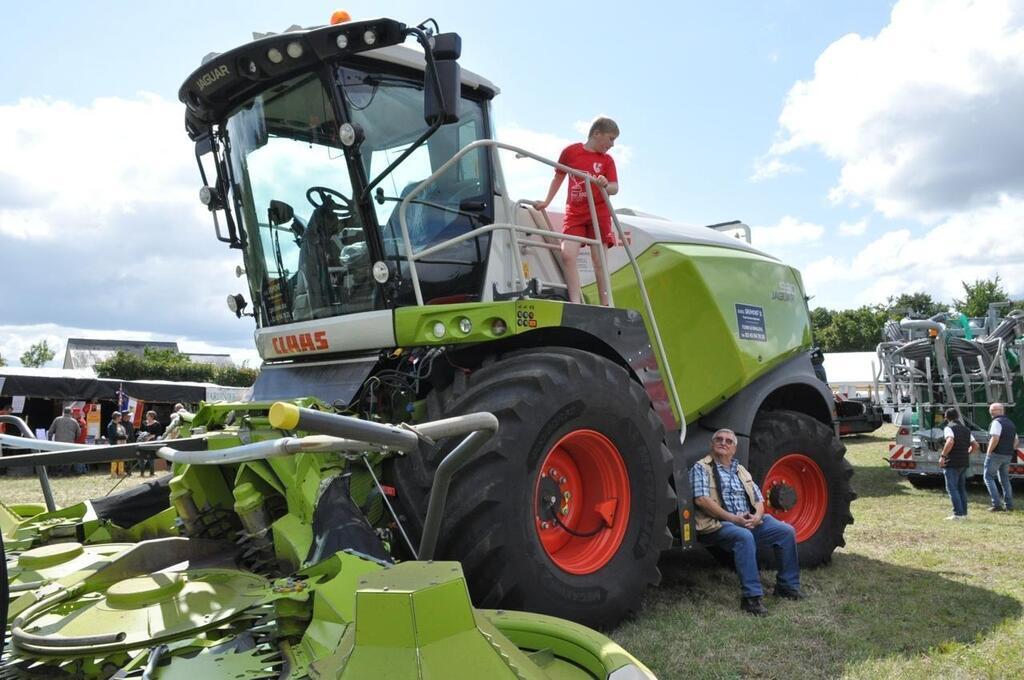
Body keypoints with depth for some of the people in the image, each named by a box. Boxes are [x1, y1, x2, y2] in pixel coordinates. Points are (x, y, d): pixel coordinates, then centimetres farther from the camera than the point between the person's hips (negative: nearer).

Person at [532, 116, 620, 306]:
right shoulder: (570, 151, 4)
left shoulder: (607, 160, 6)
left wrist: (605, 185, -26)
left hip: (599, 213, 0)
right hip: (574, 213, 0)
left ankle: (605, 305, 2)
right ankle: (576, 303, -17)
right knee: (567, 254, -17)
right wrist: (546, 202, 13)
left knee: (599, 260, -3)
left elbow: (615, 188, -3)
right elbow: (558, 178, 16)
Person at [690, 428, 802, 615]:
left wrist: (757, 516, -5)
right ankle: (751, 596, -32)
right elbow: (701, 500, -12)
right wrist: (732, 518, -18)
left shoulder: (741, 471, 23)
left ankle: (787, 585, 5)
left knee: (786, 531, -11)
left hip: (750, 522, 7)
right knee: (744, 537, -36)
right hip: (718, 524, -6)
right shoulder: (701, 468, 1)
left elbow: (758, 499, 20)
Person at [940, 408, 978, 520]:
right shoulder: (965, 429, 15)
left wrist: (942, 456, -22)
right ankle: (964, 513, 17)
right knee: (961, 488, 15)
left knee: (952, 488, -5)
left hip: (952, 463, -8)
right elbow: (975, 445, 17)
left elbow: (950, 442, -27)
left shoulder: (949, 428, -9)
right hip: (964, 463, 8)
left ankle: (958, 514, -11)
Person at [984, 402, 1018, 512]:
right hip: (1008, 456, 9)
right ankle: (1009, 504, 18)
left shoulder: (996, 422, -14)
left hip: (996, 454, -8)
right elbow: (1016, 441, 21)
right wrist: (1010, 451, 16)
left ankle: (997, 504, -10)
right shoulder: (1011, 423, 16)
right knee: (1004, 479, 18)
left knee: (988, 477, -2)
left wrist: (989, 452, -15)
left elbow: (995, 439, -24)